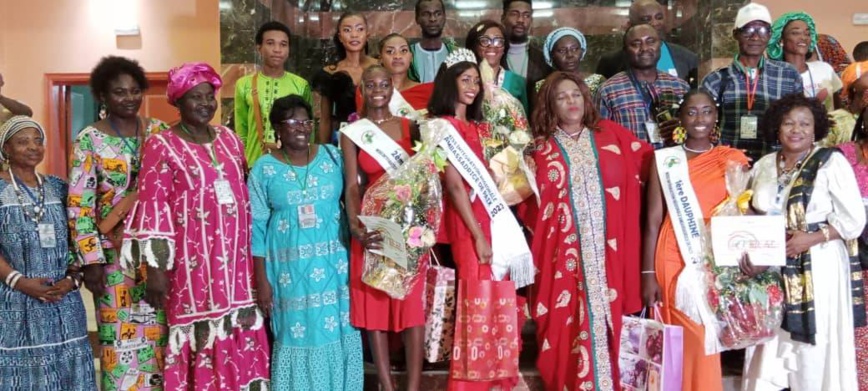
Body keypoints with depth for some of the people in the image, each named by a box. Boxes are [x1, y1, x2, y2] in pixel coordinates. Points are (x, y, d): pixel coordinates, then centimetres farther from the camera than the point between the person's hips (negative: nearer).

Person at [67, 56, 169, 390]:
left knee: (160, 330, 8)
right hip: (115, 251, -3)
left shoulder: (159, 131, 5)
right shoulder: (89, 139, -4)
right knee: (121, 334, 1)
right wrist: (90, 259, -11)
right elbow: (79, 205, -6)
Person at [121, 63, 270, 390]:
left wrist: (253, 254, 16)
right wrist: (155, 267, -14)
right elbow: (152, 206, -9)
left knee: (241, 333, 7)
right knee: (201, 335, -2)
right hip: (191, 259, -5)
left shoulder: (229, 139, 12)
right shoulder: (161, 145, -5)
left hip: (234, 257, 5)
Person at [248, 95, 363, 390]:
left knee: (337, 331, 6)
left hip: (334, 263, 2)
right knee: (297, 332, 3)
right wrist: (261, 279, -4)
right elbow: (257, 227, -1)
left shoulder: (333, 156, 3)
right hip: (290, 267, -2)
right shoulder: (264, 169, -2)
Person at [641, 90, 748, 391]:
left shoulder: (734, 160, 5)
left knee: (710, 338, 4)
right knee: (679, 339, 2)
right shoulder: (665, 159, 1)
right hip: (675, 260, -1)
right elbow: (653, 220, -1)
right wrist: (648, 273, -5)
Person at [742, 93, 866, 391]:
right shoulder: (763, 166, 10)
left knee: (813, 348, 0)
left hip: (817, 268, -4)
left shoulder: (831, 162, -4)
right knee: (769, 343, 8)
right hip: (770, 268, 4)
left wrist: (811, 238, -18)